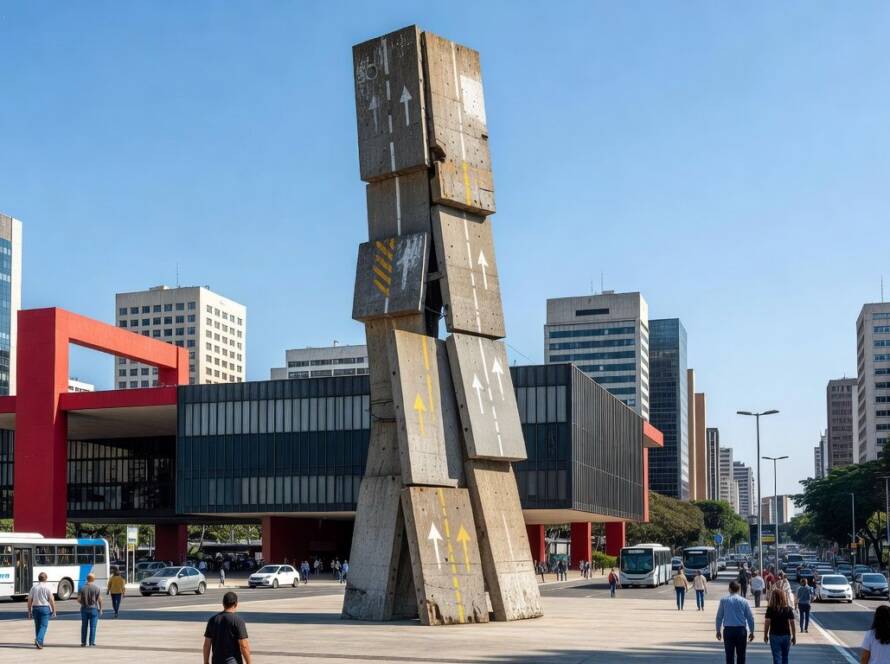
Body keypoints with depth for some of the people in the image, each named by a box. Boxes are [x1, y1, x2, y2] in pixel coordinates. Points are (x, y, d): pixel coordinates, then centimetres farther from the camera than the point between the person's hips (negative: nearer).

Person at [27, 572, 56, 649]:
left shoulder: (34, 587, 3)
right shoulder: (47, 587, -6)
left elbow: (29, 600, 3)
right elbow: (51, 600, -7)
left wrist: (29, 611, 11)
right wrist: (54, 611, 1)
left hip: (35, 608, 4)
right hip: (45, 608, -4)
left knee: (37, 626, 15)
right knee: (43, 626, -2)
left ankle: (39, 643, 20)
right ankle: (39, 640, -21)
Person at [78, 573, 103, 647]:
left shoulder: (82, 588, -3)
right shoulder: (96, 588, -7)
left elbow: (78, 600, -3)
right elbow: (100, 600, -8)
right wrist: (100, 609, 3)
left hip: (84, 609, 2)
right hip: (94, 609, -2)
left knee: (84, 626, 11)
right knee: (93, 626, 3)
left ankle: (83, 642, 14)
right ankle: (92, 642, 1)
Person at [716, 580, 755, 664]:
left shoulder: (723, 600, -2)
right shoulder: (743, 601, -1)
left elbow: (719, 617, 1)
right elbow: (750, 618, 3)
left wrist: (718, 630, 12)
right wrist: (751, 632, 14)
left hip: (728, 630, 0)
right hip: (741, 630, 0)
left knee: (729, 655, 5)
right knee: (741, 655, 9)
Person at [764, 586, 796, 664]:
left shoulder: (770, 609, -9)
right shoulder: (788, 609, -3)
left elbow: (767, 623, -9)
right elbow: (792, 623, -1)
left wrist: (765, 635, 2)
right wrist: (794, 636, 7)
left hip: (774, 635, -2)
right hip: (786, 635, 3)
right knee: (785, 658, 18)